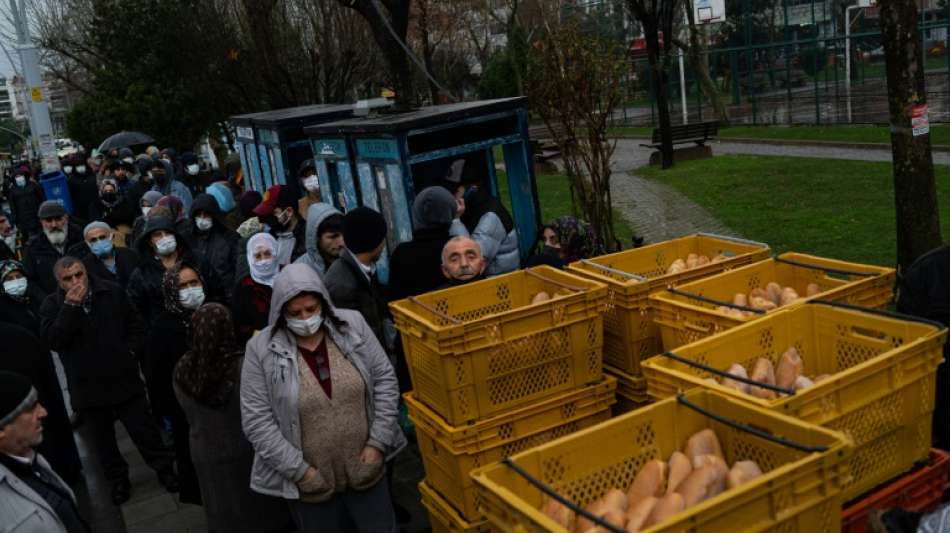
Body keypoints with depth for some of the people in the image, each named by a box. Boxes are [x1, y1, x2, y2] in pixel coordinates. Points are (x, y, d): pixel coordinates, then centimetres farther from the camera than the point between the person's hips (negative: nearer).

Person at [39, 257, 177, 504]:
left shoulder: (112, 292, -2)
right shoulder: (52, 305, -6)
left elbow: (134, 324, 8)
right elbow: (54, 340, -20)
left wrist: (131, 351, -3)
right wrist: (71, 306, -26)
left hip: (124, 378, 0)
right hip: (87, 386, 0)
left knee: (144, 429, 8)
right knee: (102, 438, 14)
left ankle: (164, 468, 24)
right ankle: (118, 479, 31)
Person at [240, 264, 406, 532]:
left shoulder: (353, 325, -6)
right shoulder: (262, 349, -11)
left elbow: (385, 380, -1)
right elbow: (256, 420, -11)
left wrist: (377, 442, -6)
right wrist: (299, 470, -13)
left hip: (365, 468, 2)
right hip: (310, 481, -2)